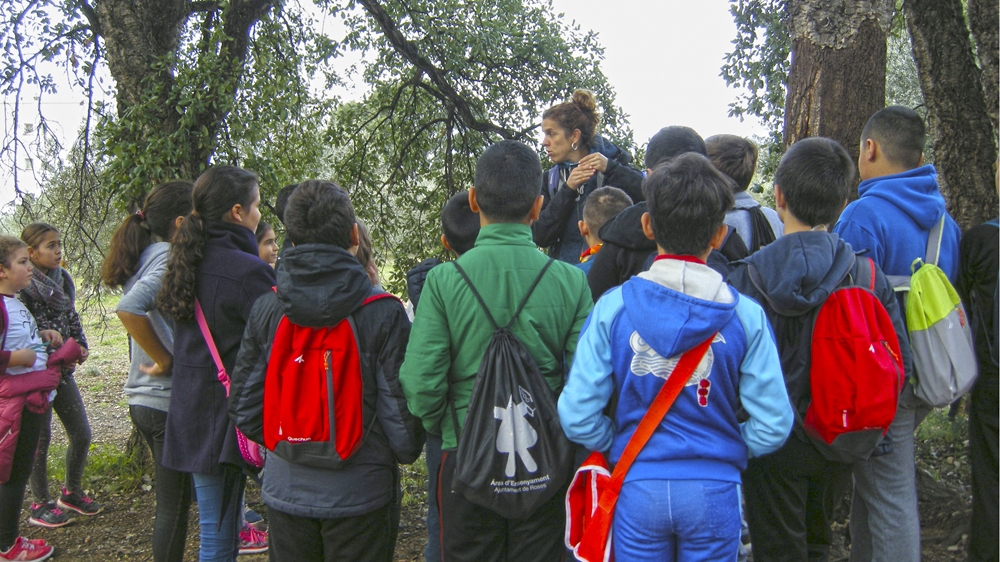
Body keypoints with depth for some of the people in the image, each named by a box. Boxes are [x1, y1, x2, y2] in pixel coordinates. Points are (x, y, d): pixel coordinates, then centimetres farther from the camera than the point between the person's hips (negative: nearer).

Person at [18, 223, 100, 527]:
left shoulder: (62, 279, 7)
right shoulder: (23, 286, -15)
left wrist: (81, 346, 2)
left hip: (63, 371, 7)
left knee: (82, 434, 10)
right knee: (41, 439, 5)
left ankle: (72, 492, 31)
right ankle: (40, 504, 21)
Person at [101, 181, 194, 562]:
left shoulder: (147, 258, 10)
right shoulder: (171, 259, -17)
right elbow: (128, 309, -32)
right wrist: (166, 361, -22)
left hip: (143, 399, 9)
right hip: (170, 402, -9)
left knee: (172, 501, 20)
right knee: (174, 505, 3)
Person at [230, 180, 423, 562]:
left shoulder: (265, 309, -5)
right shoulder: (383, 313, -16)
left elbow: (244, 405, 1)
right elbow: (400, 409, -14)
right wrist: (406, 451, 8)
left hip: (285, 490, 3)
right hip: (359, 493, -3)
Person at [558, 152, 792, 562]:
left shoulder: (612, 307, -10)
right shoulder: (746, 315, -9)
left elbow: (577, 416, -12)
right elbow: (772, 425, -9)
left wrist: (619, 447, 6)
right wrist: (730, 450, 10)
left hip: (637, 487, 0)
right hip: (714, 488, 0)